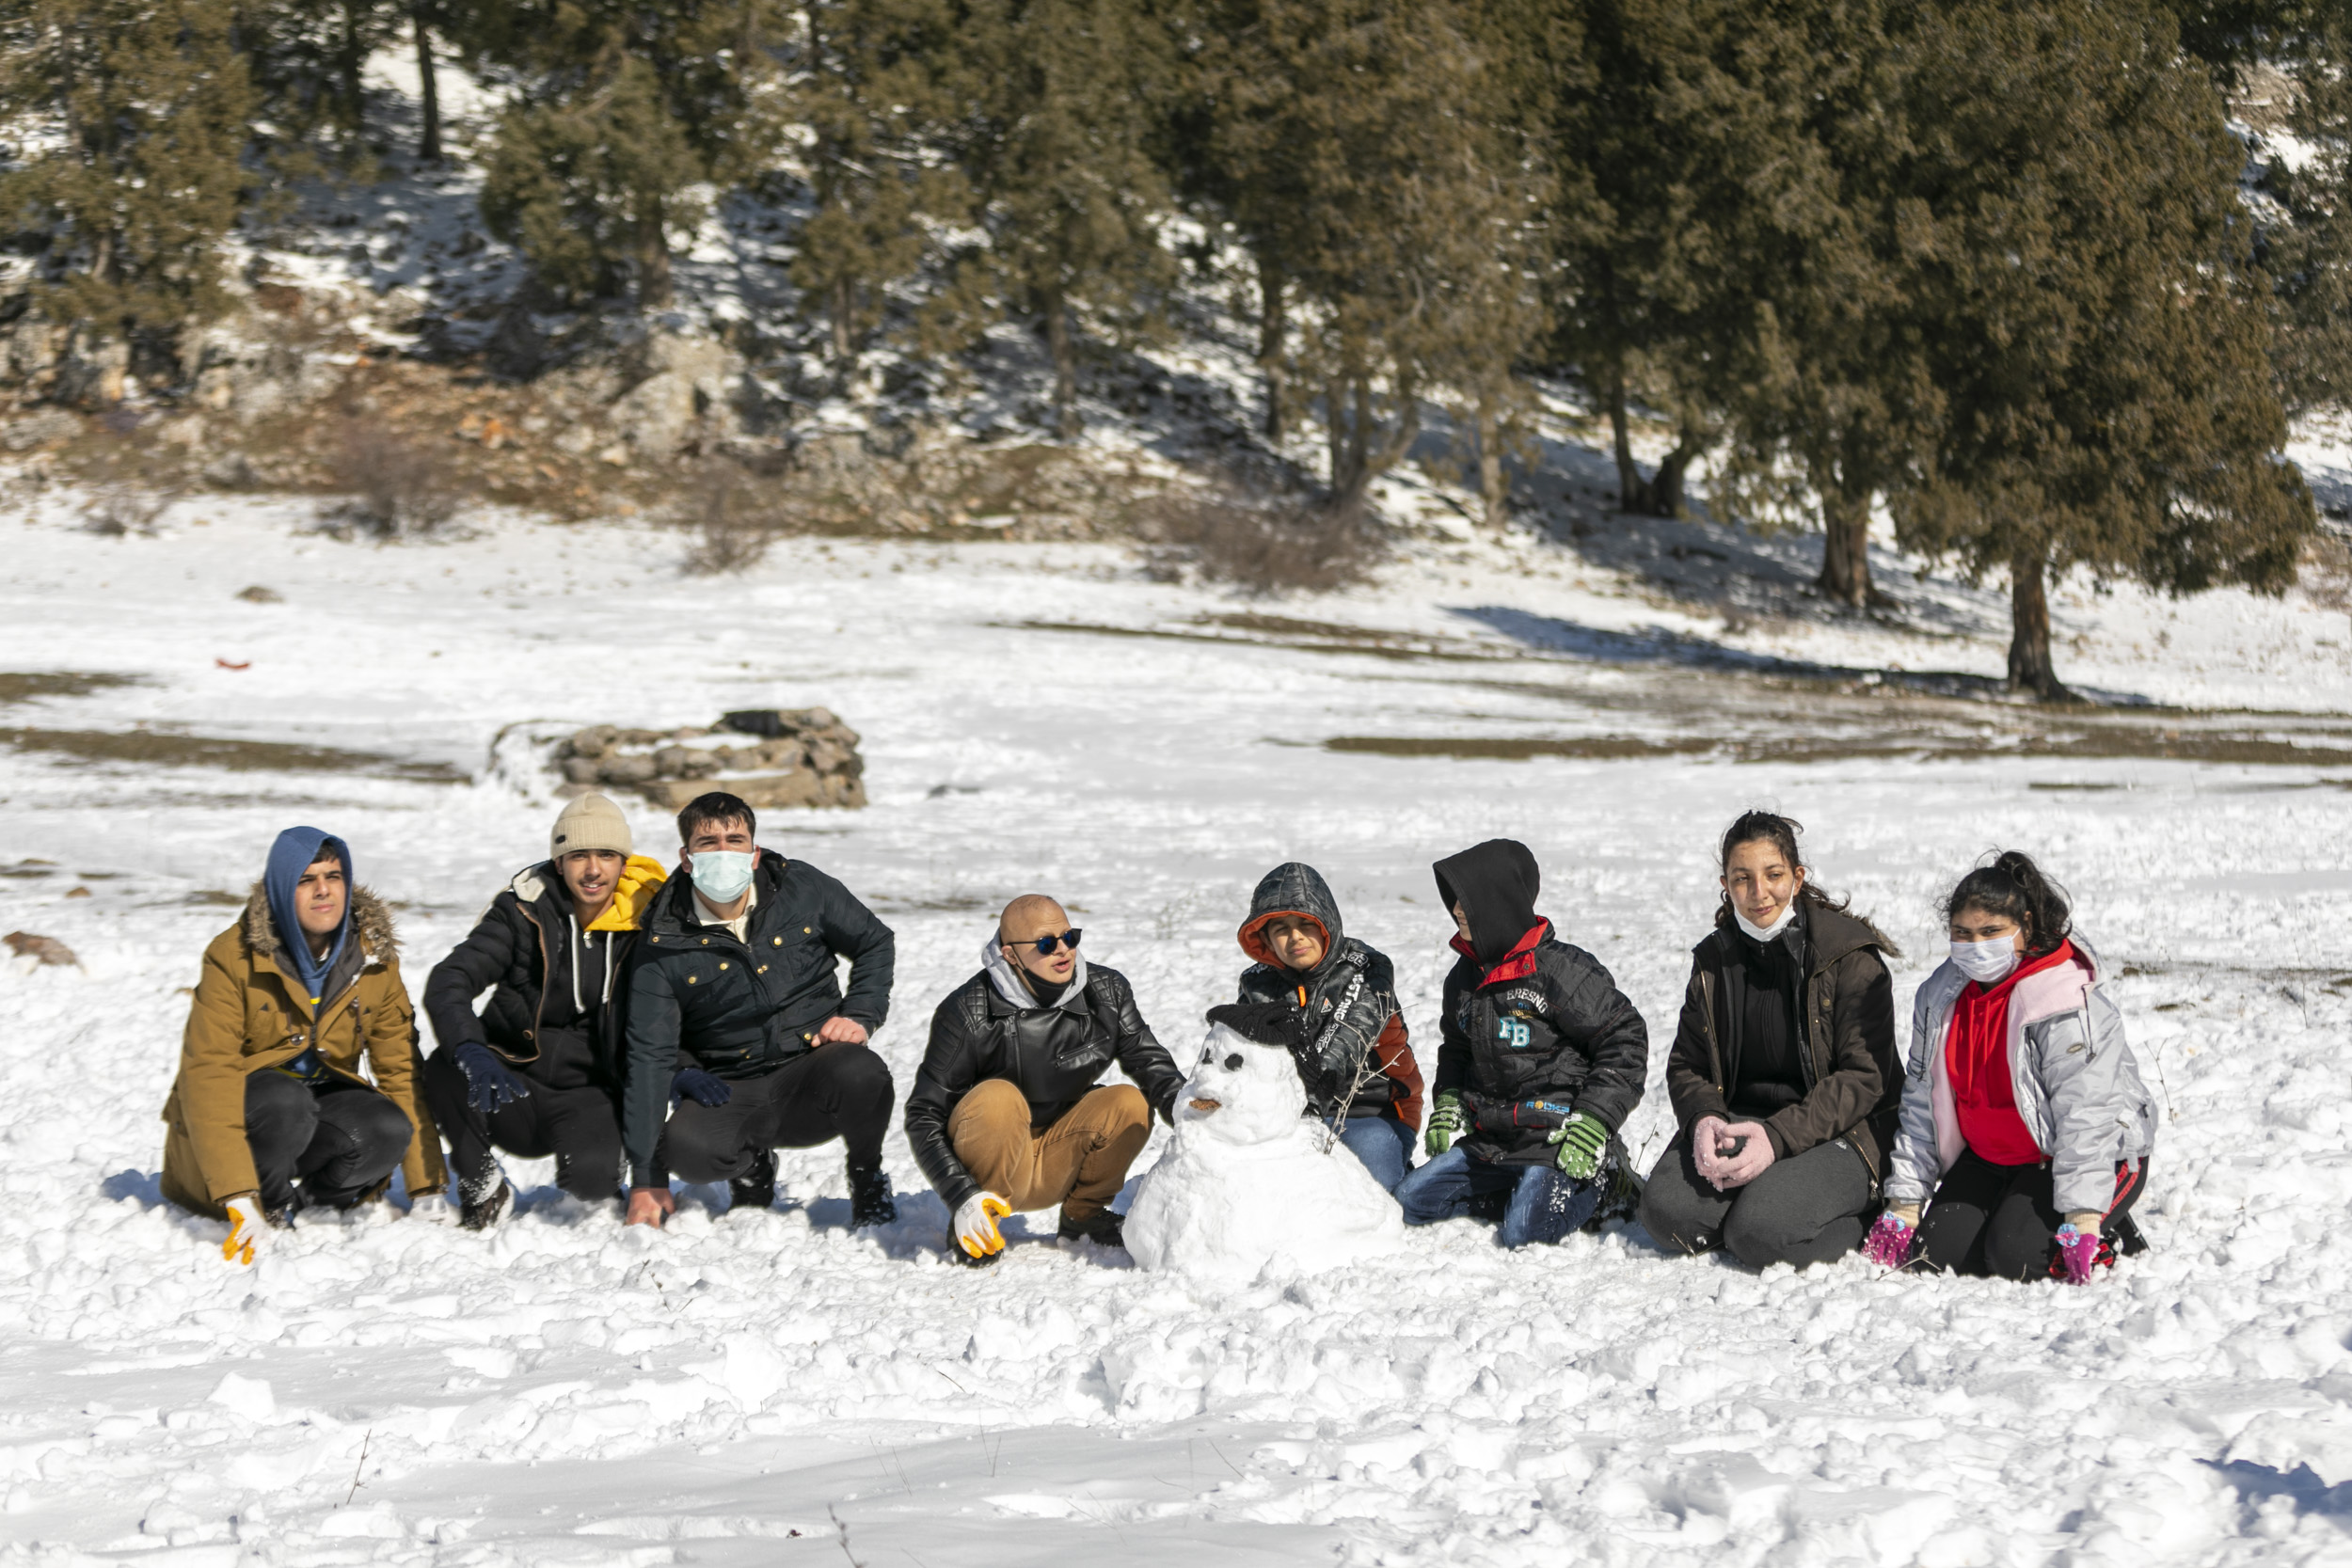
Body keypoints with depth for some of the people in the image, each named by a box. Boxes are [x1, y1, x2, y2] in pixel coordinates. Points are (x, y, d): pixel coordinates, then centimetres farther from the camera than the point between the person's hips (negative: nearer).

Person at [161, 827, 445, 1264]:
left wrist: (426, 1188, -12)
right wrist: (239, 1197, -38)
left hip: (323, 1092, 4)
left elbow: (401, 1069, -5)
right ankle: (269, 1207, -12)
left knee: (389, 1130, -28)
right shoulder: (234, 956, -20)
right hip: (242, 1097, -4)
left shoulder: (374, 960, -7)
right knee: (287, 1105, -38)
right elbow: (208, 1072, -27)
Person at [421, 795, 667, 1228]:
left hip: (587, 1097, 0)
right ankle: (482, 1185, -5)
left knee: (591, 1177, -33)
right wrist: (471, 1053, -40)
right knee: (445, 1067, -33)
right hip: (513, 1083, 0)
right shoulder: (525, 911, -8)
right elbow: (448, 982, -20)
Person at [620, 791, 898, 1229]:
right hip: (728, 1094, 0)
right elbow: (650, 1058, -7)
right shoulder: (663, 946, -6)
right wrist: (646, 1180, -11)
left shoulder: (802, 889, -2)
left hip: (814, 1068, 0)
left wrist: (859, 1016, -5)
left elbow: (876, 944, 14)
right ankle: (751, 1163, 8)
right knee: (685, 1148, -33)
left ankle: (867, 1176, 1)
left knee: (861, 1074, -35)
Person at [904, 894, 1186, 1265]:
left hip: (1058, 1163, 4)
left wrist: (1180, 1104, -29)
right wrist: (961, 1197, -30)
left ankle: (1082, 1217, 0)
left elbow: (1149, 1060, -4)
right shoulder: (967, 1013, -19)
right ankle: (967, 1231, -15)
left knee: (1132, 1104, -20)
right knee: (997, 1097, -34)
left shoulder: (1106, 993, -7)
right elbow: (924, 1115, -18)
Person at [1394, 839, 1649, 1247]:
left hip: (1555, 1137, -8)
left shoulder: (1561, 970, -15)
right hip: (1489, 1141, 8)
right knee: (1410, 1202, 0)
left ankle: (1603, 1185, 2)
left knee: (1522, 1233, -25)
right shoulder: (1465, 978, 9)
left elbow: (1624, 1038, -13)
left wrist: (1593, 1121, -17)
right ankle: (1521, 1188, 12)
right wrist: (1447, 1106, 12)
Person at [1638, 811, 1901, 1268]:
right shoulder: (1714, 959, 8)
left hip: (1837, 1129, -5)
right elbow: (1687, 1064, 11)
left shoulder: (1852, 956, -9)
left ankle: (1858, 1221, 0)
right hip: (1736, 1118, 5)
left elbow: (1864, 1077, -12)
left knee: (1764, 1234, -30)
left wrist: (1780, 1136, -24)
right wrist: (1704, 1119, -13)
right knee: (1666, 1210, -23)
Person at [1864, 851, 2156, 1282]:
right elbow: (1920, 1102, 5)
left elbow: (2085, 1113, -27)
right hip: (1991, 1157, 7)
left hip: (2098, 1156, -7)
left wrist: (2081, 1219, -32)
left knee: (2016, 1255, -25)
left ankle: (2115, 1236, 3)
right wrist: (1904, 1202, 1)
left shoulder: (2070, 1004, -23)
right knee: (1944, 1249, -12)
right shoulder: (1940, 996, -1)